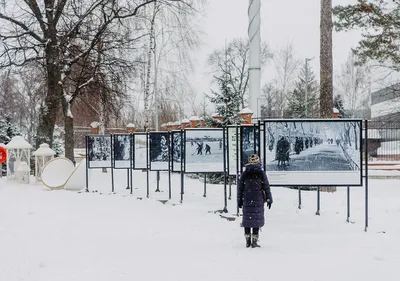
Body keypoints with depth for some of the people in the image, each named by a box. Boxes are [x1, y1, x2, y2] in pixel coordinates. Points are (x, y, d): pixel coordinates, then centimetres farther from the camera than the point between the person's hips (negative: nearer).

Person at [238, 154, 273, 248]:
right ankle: (254, 241, 2)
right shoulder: (261, 173, -4)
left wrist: (239, 200, 12)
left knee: (247, 218, 10)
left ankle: (248, 240, 13)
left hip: (247, 200, 2)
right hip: (258, 200, -2)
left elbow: (240, 188, 4)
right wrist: (269, 199, 5)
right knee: (257, 219, 3)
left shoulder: (244, 173, 1)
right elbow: (266, 187, -2)